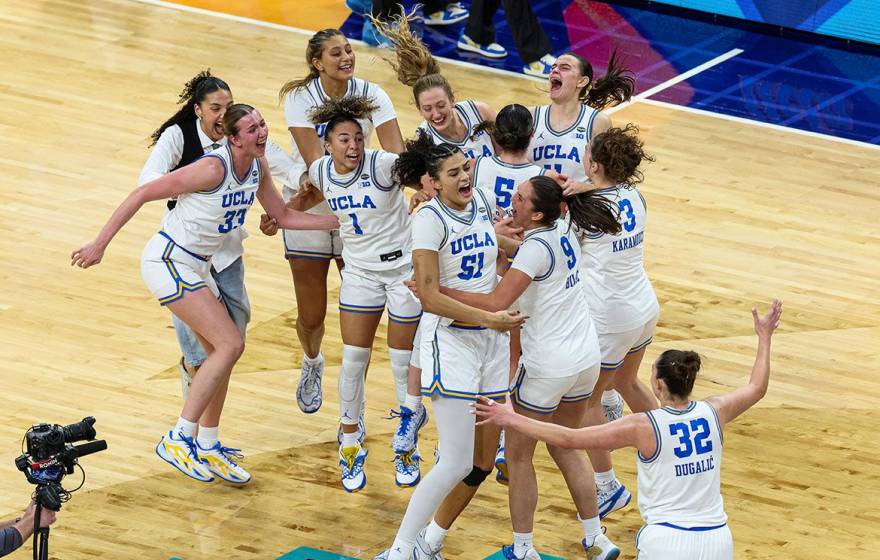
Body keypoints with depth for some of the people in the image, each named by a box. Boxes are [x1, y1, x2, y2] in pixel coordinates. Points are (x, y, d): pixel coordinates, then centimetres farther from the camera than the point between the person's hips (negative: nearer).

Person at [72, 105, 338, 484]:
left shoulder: (258, 166, 1)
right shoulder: (214, 169, -24)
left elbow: (283, 217, 15)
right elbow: (143, 194, -20)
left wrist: (339, 222, 7)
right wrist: (99, 245, -18)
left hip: (196, 267, 9)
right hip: (167, 263, -9)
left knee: (220, 353, 13)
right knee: (230, 344, -15)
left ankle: (208, 447, 25)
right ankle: (178, 439, -12)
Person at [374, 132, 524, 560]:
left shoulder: (482, 202, 4)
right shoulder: (430, 219, -15)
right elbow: (430, 298, -19)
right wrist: (488, 317, -23)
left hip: (492, 338, 7)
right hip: (450, 339, -7)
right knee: (456, 463, -13)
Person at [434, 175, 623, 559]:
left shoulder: (537, 248, -22)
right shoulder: (564, 229, 2)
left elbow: (496, 303, -28)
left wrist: (437, 290, -24)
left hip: (548, 367, -8)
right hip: (587, 358, 8)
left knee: (518, 455, 9)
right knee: (565, 448, 22)